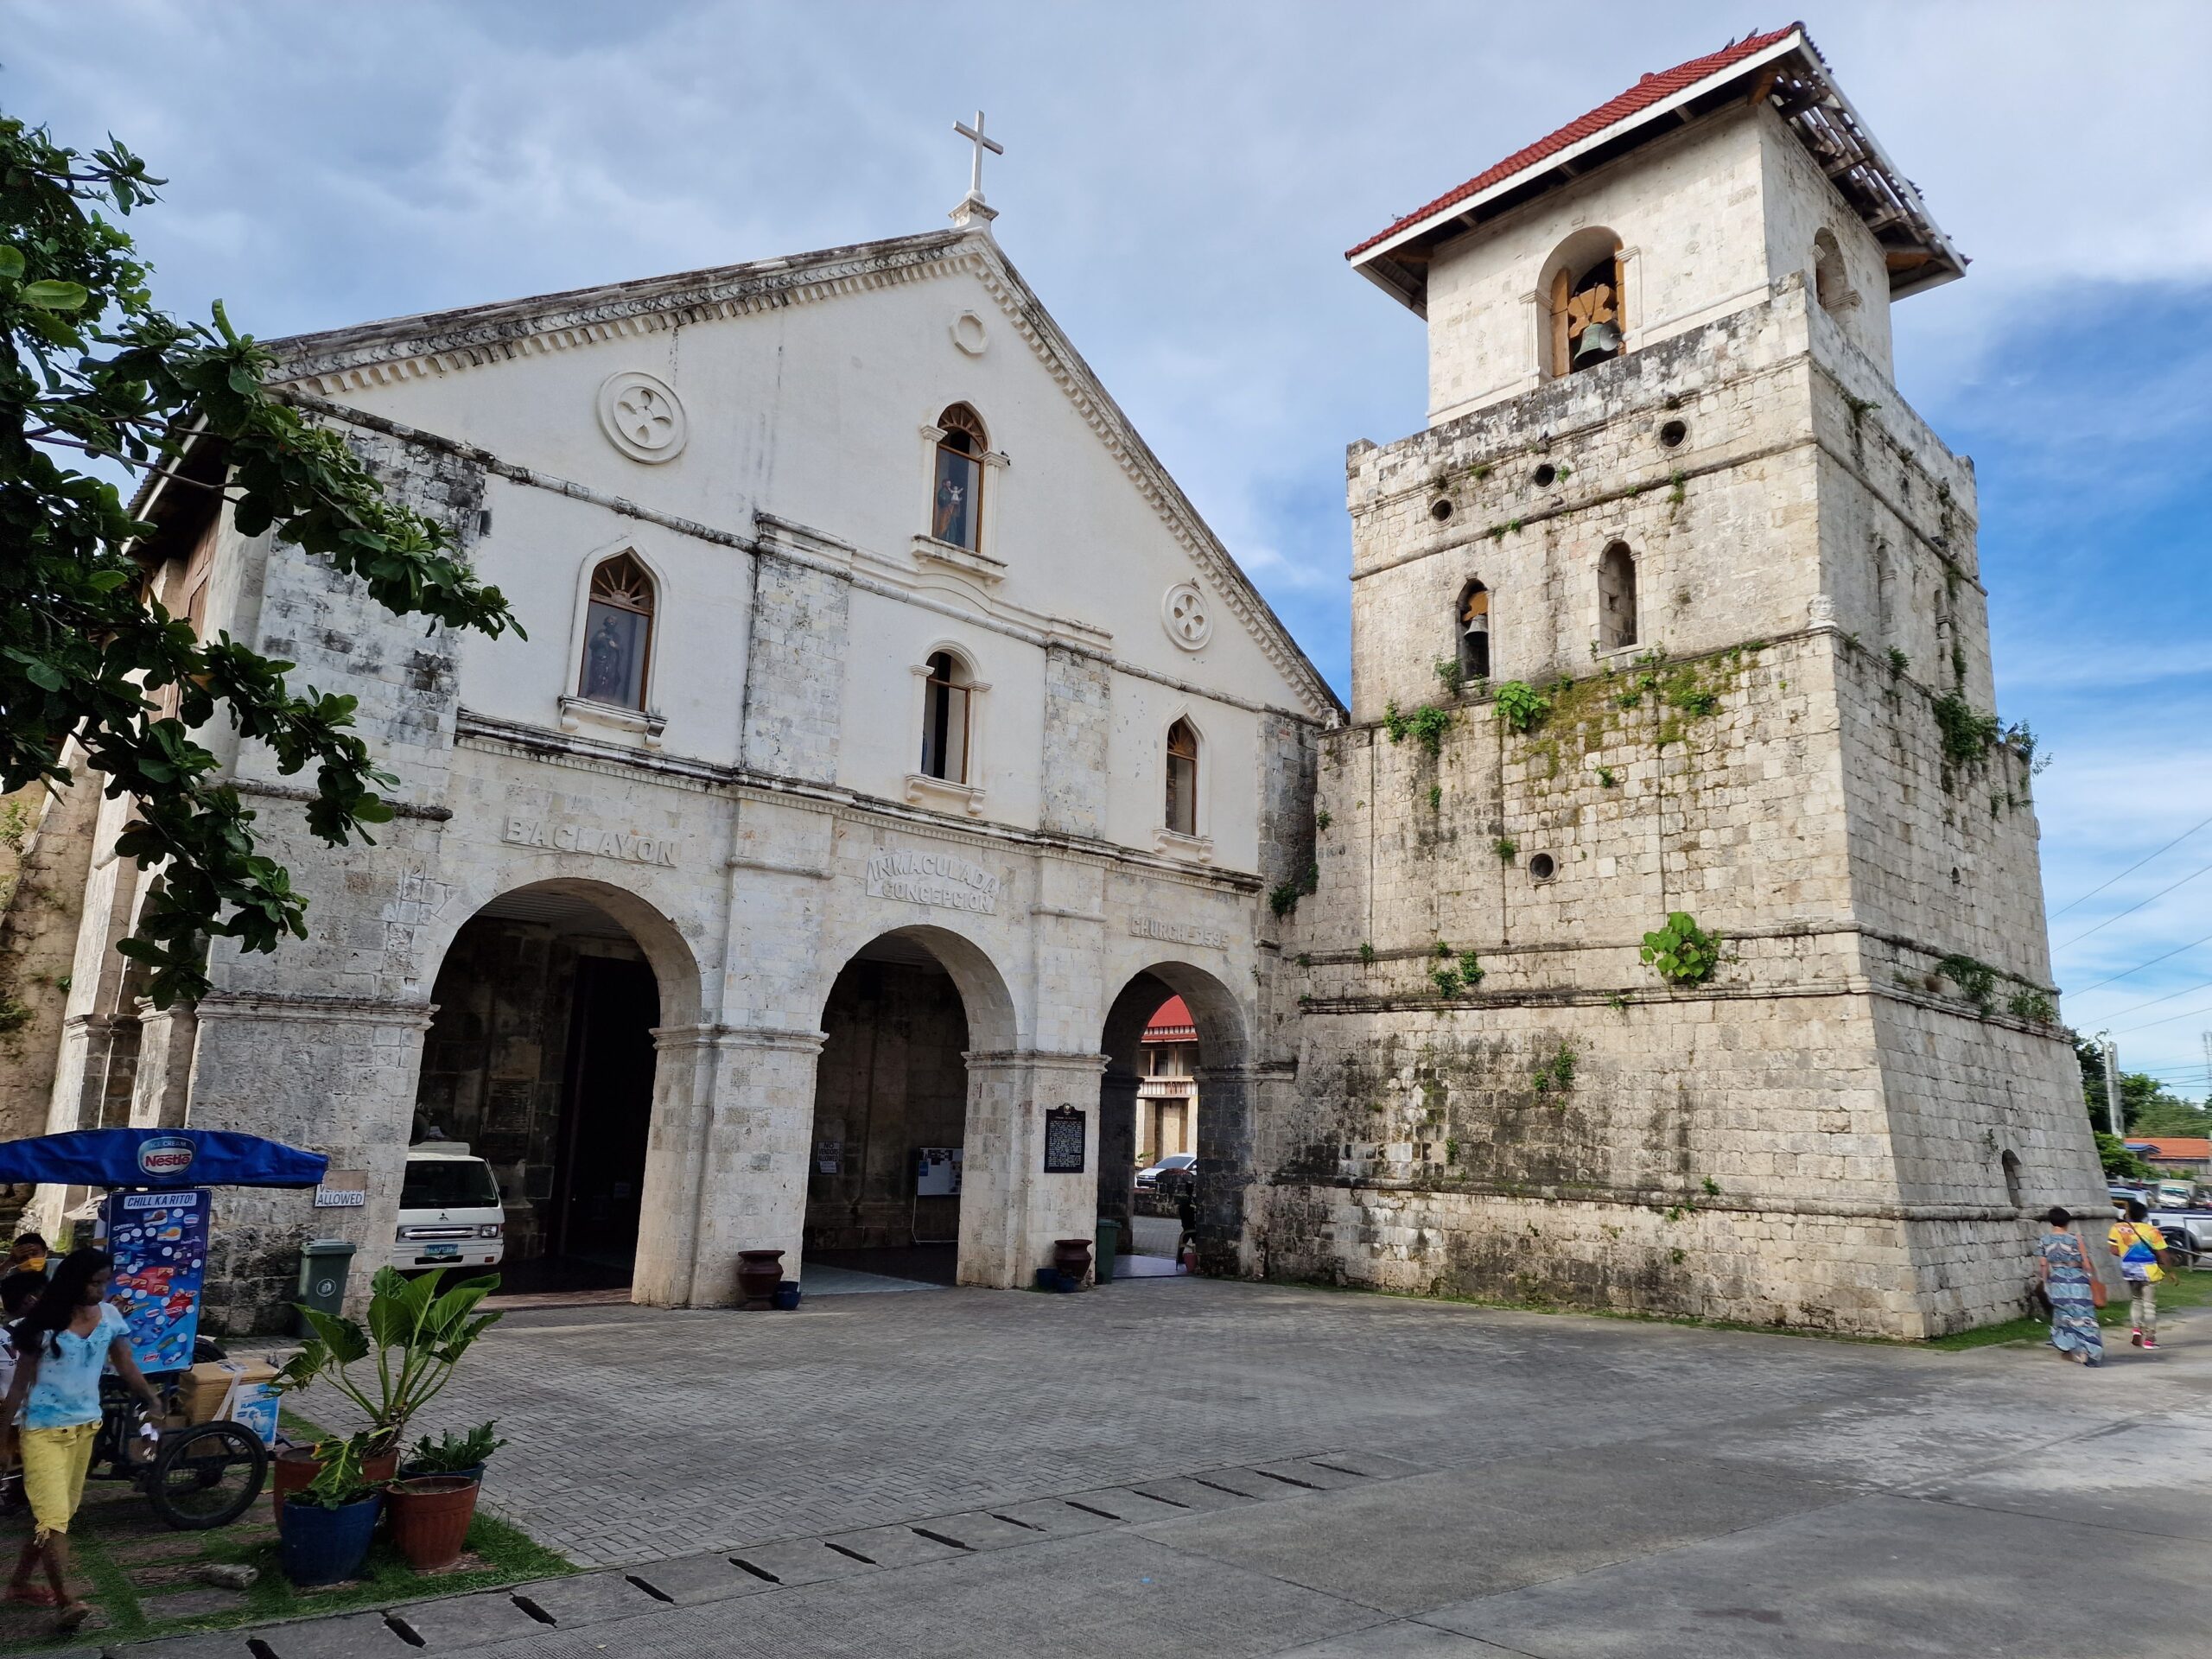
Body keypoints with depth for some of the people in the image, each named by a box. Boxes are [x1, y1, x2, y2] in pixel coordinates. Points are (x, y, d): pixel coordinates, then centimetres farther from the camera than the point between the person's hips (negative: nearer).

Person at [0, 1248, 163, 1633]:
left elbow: (126, 1365, 4)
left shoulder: (109, 1316, -1)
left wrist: (152, 1398, -5)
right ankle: (67, 1601, -13)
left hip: (85, 1426, 5)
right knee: (52, 1516, -11)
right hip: (44, 1430, -5)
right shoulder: (44, 1324, -14)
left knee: (56, 1513, 16)